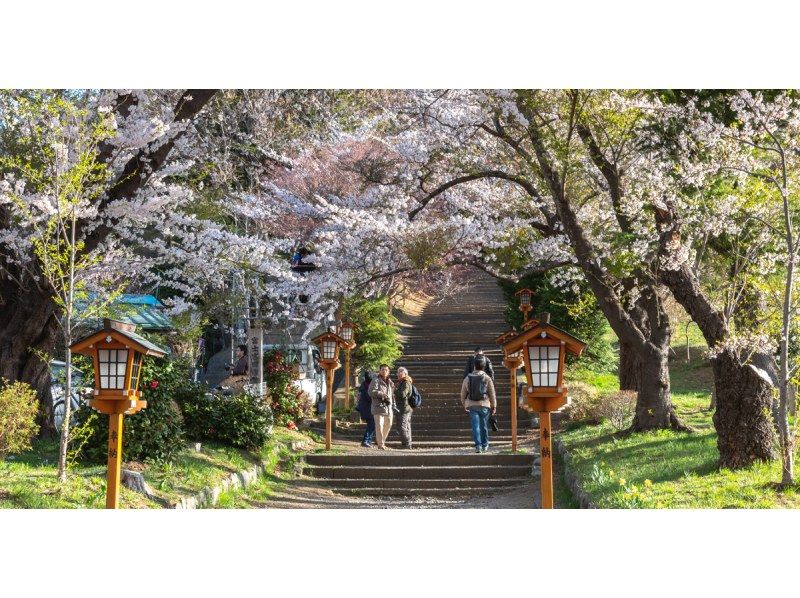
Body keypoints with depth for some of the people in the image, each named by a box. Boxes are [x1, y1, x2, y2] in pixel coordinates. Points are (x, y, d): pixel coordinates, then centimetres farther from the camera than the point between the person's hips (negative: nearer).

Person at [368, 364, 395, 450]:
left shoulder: (390, 383, 18)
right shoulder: (375, 381, -4)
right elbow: (371, 392, -15)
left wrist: (393, 405, 20)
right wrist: (381, 394, -25)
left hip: (388, 407, 7)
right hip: (379, 406, -7)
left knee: (388, 425, 12)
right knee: (379, 425, -10)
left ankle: (380, 440, 27)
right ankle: (380, 444, -8)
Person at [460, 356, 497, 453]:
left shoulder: (468, 378, 2)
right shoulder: (487, 378, -4)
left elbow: (463, 393, 8)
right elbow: (492, 393, -1)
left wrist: (464, 404, 21)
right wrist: (494, 406, 8)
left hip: (472, 405, 1)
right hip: (484, 405, -1)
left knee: (475, 426, 0)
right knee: (484, 426, 13)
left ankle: (478, 445, -11)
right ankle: (484, 445, 22)